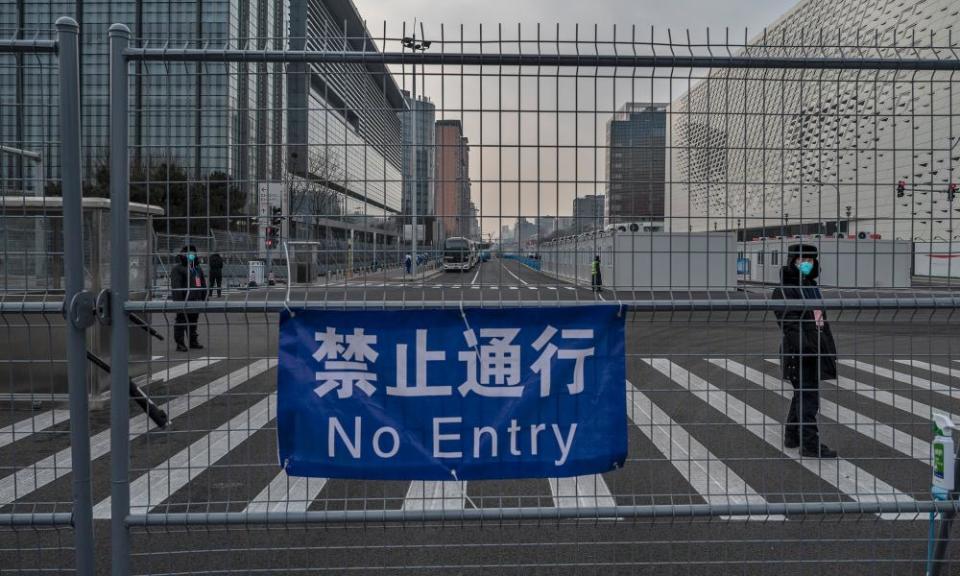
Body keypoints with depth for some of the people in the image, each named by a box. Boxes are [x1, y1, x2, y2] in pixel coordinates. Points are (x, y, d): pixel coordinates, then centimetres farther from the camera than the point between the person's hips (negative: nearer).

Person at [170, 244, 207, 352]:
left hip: (196, 301, 7)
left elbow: (203, 285, 22)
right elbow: (176, 287, -14)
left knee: (193, 321, 15)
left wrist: (203, 298, 16)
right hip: (184, 301, -7)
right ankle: (180, 344, 0)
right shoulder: (178, 269, -6)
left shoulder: (198, 268, 18)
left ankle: (193, 341, 24)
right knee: (181, 322, -3)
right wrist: (179, 301, -21)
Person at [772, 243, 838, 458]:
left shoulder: (812, 287, 17)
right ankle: (810, 444, -5)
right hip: (799, 352, -9)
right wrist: (804, 345, -29)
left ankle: (792, 436, 27)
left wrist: (829, 347, 22)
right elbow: (789, 322, -20)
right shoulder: (784, 291, -11)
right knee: (807, 397, -9)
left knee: (803, 394, 16)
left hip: (815, 350, 9)